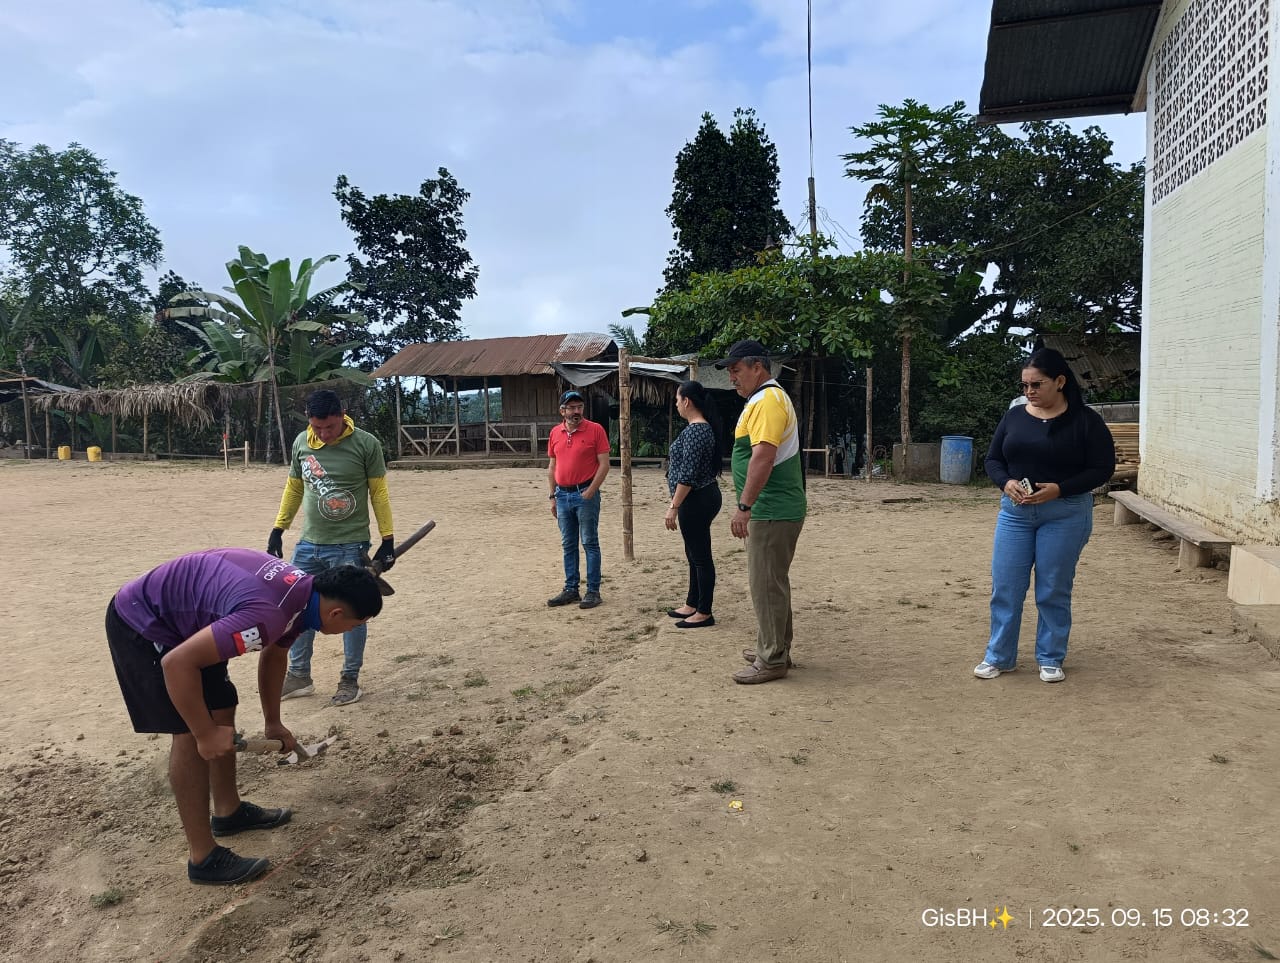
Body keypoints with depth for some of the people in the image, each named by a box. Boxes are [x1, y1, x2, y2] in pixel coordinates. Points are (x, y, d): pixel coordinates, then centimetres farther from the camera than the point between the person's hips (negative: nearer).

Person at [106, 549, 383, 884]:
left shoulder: (304, 592, -6)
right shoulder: (266, 614, -36)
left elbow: (273, 655, 15)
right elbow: (177, 663, -36)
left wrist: (272, 723, 23)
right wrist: (206, 734, -24)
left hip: (184, 619, 9)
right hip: (141, 623, -9)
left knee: (222, 708, 14)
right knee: (190, 733, -10)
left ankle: (229, 811, 31)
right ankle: (204, 858, 0)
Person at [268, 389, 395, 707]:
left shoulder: (366, 444, -10)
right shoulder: (301, 442, 3)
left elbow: (378, 492, -5)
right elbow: (294, 487, 15)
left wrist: (388, 539, -6)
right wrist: (278, 529, 14)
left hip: (350, 548, -5)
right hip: (308, 545, 5)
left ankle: (350, 680, 17)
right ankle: (299, 676, 26)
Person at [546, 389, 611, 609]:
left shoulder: (595, 430, -6)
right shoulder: (555, 433, 9)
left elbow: (604, 464, -8)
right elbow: (552, 467, 14)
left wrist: (590, 491, -14)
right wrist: (553, 496, 10)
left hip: (585, 494, -5)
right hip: (563, 495, 5)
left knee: (590, 544, 0)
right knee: (568, 545, 11)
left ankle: (593, 591, 6)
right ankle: (571, 589, 19)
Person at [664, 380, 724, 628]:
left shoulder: (695, 431, -18)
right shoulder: (703, 427, 14)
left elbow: (688, 475, -23)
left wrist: (673, 507, -21)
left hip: (696, 501, -11)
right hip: (701, 498, 11)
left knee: (700, 557, -3)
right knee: (695, 554, 17)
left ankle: (704, 613, 5)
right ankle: (692, 604, 28)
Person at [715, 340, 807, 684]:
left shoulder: (766, 400, -16)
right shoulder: (769, 398, 18)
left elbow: (763, 456, -26)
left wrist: (744, 506, -26)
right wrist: (750, 505, 22)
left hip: (772, 511, -11)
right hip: (777, 509, 11)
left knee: (766, 584, -4)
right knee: (773, 581, 18)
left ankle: (772, 661, 4)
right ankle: (775, 649, 28)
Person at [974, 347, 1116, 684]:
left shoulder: (1085, 420, -5)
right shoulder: (1014, 416, 6)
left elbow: (1103, 467, -6)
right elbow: (993, 460, 9)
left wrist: (1059, 489, -19)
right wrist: (1006, 482, -13)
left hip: (1065, 515, -3)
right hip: (1015, 511, 3)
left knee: (1053, 590, 5)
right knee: (1005, 587, 3)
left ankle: (1050, 659, 20)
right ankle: (998, 656, 15)